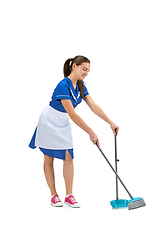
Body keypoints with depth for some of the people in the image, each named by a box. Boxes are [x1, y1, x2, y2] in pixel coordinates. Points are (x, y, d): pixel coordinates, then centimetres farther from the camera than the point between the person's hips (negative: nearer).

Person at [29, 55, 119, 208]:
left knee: (68, 156, 0)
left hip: (63, 123, 7)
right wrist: (90, 133, -30)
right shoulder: (63, 85, -29)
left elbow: (93, 106, -5)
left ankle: (69, 195, 4)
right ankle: (53, 195, 12)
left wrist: (110, 122, -13)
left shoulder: (80, 86, -4)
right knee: (49, 159, 3)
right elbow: (72, 115, -31)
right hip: (49, 122, -7)